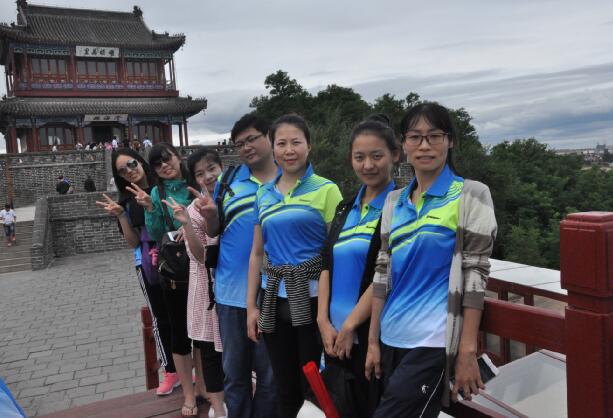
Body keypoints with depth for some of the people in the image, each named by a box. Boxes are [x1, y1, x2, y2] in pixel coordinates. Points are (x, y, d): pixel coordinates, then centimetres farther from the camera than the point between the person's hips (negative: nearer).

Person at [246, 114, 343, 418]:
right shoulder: (264, 194, 9)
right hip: (274, 300, 4)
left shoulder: (326, 190, -4)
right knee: (285, 388, 15)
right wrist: (251, 305, 10)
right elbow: (257, 253, 13)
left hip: (313, 297, -4)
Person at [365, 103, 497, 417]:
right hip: (392, 340, 5)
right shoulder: (394, 201, 8)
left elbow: (475, 275, -8)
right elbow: (383, 273, 9)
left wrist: (467, 352, -12)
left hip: (434, 341, -5)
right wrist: (373, 340, 8)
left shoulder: (471, 195, -5)